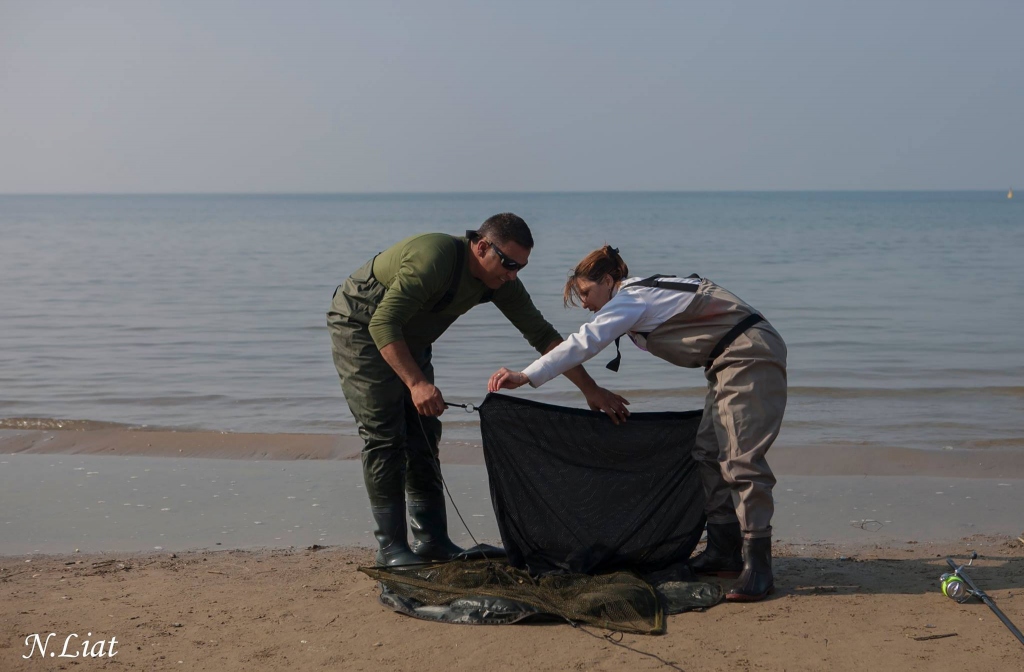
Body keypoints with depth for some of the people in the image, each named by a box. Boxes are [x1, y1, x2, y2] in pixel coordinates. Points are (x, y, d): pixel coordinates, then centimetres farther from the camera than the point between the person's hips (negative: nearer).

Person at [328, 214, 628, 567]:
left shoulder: (499, 280, -10)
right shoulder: (433, 258, -34)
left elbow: (542, 334, -5)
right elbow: (383, 324, -37)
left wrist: (591, 389, -9)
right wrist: (417, 383, -46)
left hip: (406, 337, 8)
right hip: (359, 327, -8)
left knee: (423, 435, 3)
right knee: (385, 435, -12)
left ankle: (431, 539, 8)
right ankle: (391, 547, -7)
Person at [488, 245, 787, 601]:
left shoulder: (632, 298, -11)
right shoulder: (648, 292, 18)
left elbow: (586, 341, -23)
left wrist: (526, 376, -27)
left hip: (750, 356, -11)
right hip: (732, 361, 11)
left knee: (741, 460, -16)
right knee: (709, 452, 11)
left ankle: (757, 565, -16)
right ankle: (725, 552, 15)